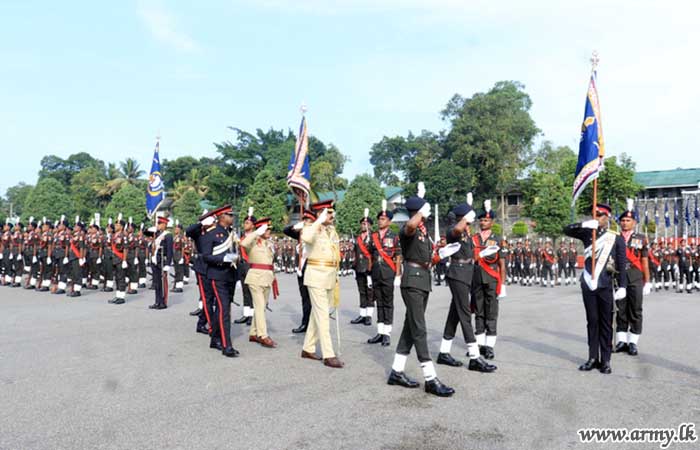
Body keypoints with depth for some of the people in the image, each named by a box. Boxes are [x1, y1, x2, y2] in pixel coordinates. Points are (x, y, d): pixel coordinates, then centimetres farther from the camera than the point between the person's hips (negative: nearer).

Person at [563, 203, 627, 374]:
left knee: (605, 323, 4)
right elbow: (567, 230, -4)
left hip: (605, 286, -2)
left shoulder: (616, 238, 1)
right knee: (592, 321, 8)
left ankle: (605, 361, 11)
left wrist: (622, 286, -7)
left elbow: (622, 264, -1)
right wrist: (585, 224, -18)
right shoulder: (587, 233, 7)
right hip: (588, 284, 2)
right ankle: (593, 358, 16)